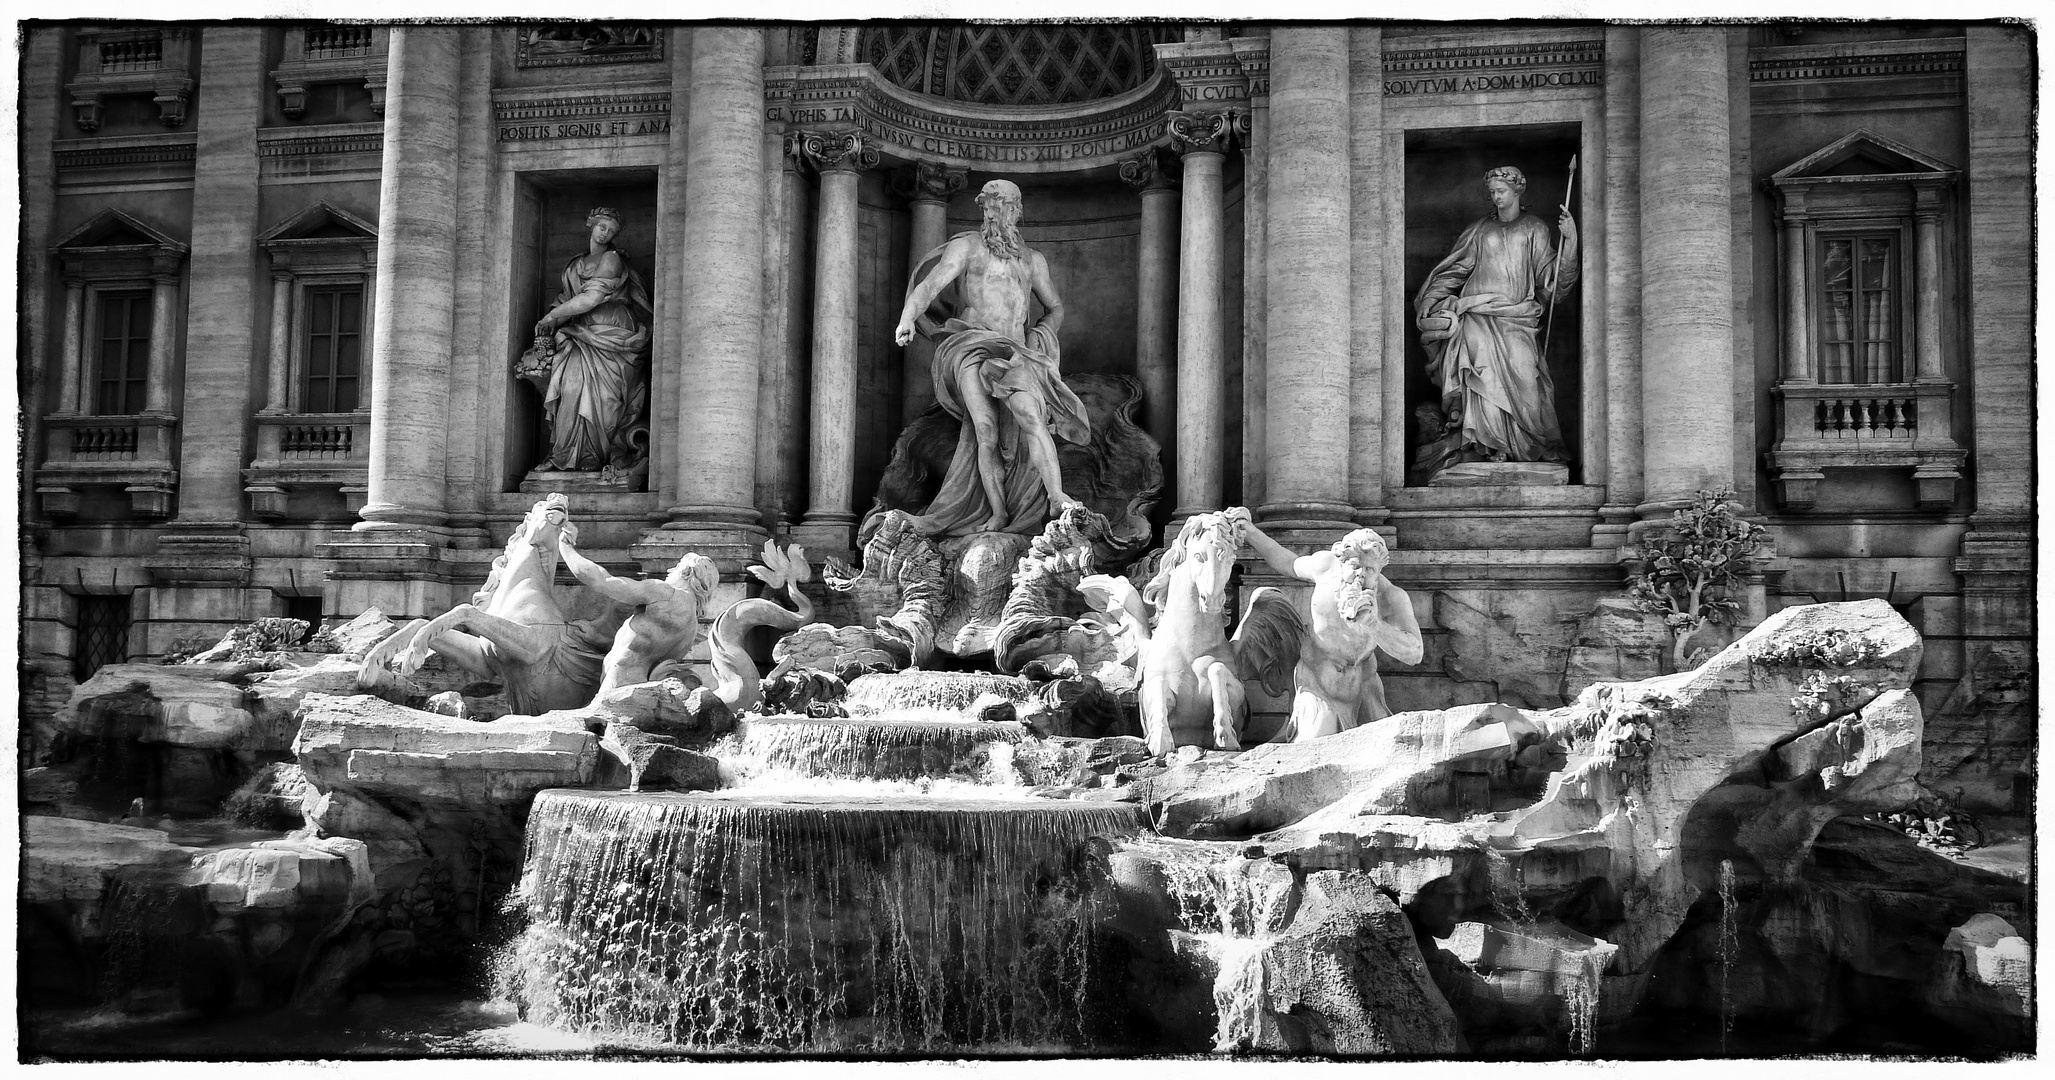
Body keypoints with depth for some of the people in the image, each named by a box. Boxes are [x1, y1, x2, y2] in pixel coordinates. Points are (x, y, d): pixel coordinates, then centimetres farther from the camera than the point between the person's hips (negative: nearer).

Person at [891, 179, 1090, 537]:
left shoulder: (1033, 260, 25)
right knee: (987, 431, -20)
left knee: (1032, 417, -25)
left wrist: (1039, 339, 15)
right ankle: (998, 515, -16)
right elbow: (929, 285, -4)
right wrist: (907, 319, -23)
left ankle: (1057, 497, -35)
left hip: (1014, 355, 3)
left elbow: (1055, 308, 36)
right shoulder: (966, 246, 12)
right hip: (969, 346, -2)